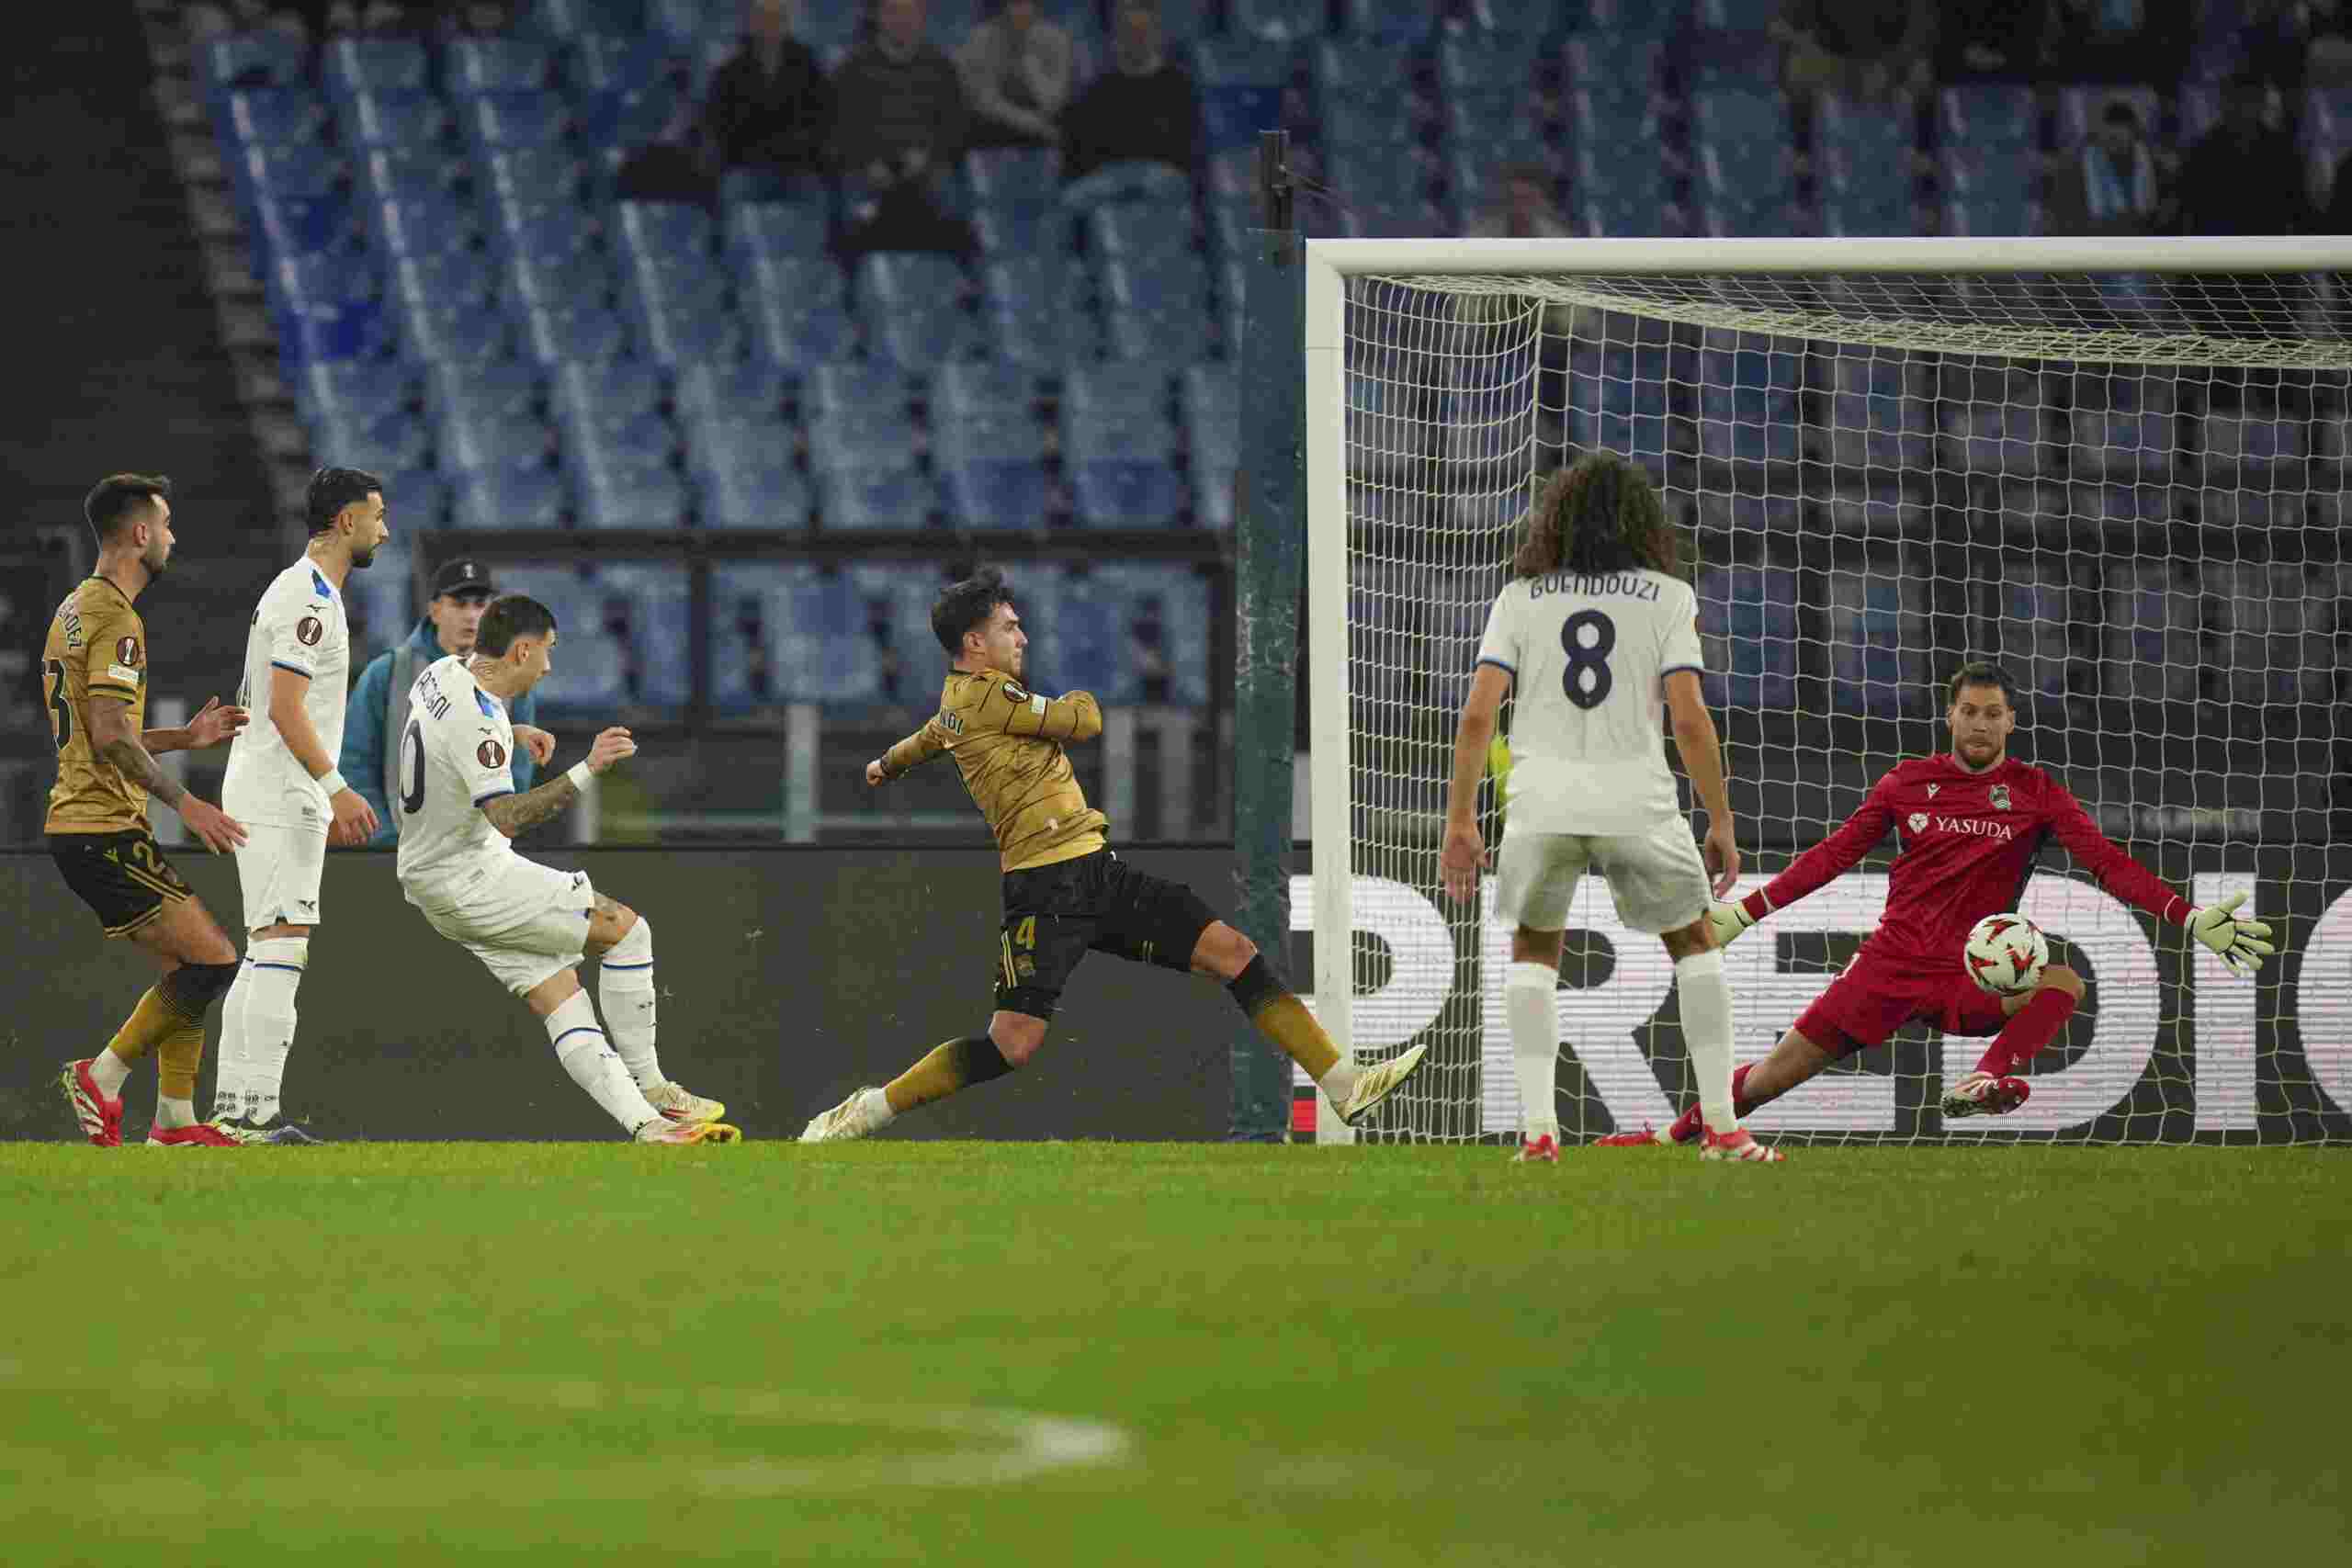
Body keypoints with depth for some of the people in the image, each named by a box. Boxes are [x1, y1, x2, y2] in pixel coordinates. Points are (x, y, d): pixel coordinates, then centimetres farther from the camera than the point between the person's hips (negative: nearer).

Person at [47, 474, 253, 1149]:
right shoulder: (116, 621, -13)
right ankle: (101, 1077, -9)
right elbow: (111, 738, -22)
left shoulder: (77, 611, 19)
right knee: (213, 961, -12)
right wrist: (184, 803, -18)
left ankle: (176, 1120, 8)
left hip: (80, 825, 11)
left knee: (188, 965, 12)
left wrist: (184, 738, 22)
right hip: (104, 830, -11)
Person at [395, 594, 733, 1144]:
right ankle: (648, 1086, 0)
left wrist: (515, 733, 41)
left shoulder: (442, 672, 5)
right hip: (470, 880, -10)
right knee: (628, 928, -6)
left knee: (557, 994, 4)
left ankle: (644, 1122, -4)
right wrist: (587, 771, -38)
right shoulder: (478, 721, -25)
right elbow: (506, 817, -35)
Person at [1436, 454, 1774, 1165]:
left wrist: (1460, 823, 6)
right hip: (1635, 800, -1)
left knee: (1533, 948, 22)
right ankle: (1723, 1124, 13)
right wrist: (1721, 824, 4)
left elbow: (1476, 715, 1)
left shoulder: (1519, 597, 9)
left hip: (1542, 801, 1)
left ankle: (1537, 1126, 6)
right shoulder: (1668, 597, 5)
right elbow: (1690, 720, -4)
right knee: (1694, 943, 20)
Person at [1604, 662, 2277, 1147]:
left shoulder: (2035, 792, 2)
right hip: (1893, 958, 1)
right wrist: (1742, 913, 8)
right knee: (1782, 1069, -4)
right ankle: (1671, 1139, 13)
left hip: (1969, 976, -1)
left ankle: (1979, 1083, -51)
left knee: (2064, 983, -32)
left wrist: (2192, 919, -17)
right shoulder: (1907, 783, 6)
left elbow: (2107, 862, -5)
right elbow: (1834, 855, 11)